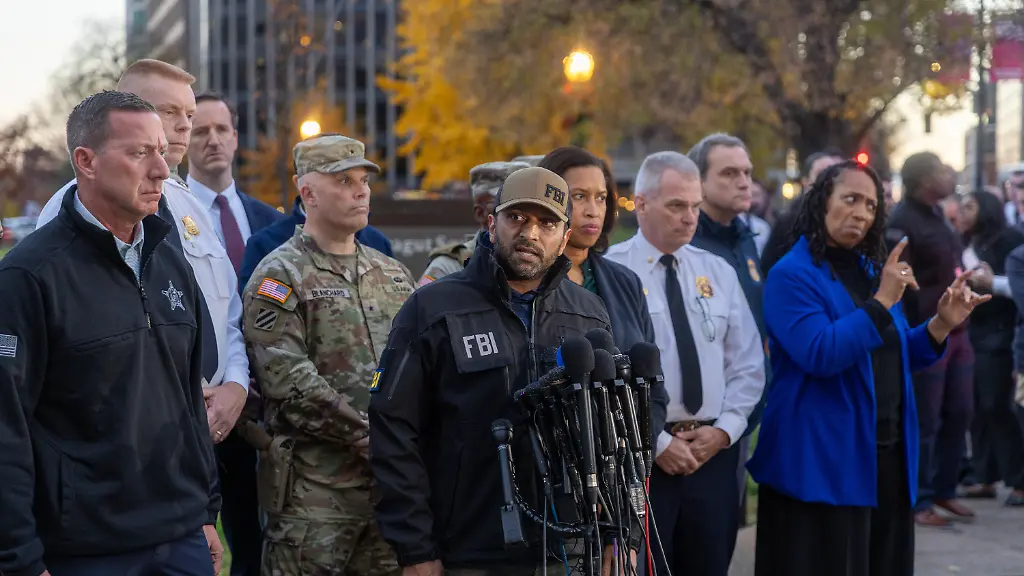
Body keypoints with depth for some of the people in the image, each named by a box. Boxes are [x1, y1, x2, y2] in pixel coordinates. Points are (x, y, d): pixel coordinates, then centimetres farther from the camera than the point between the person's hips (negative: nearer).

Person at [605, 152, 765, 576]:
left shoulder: (719, 273, 11)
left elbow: (748, 365, 10)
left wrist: (724, 429, -4)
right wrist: (655, 441, -13)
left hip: (713, 451, 5)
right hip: (640, 454, -5)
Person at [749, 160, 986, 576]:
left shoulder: (871, 271, 13)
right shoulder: (792, 275, -11)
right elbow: (819, 355, -24)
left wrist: (942, 325, 2)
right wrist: (882, 302, -24)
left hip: (887, 456, 8)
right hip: (821, 463, -8)